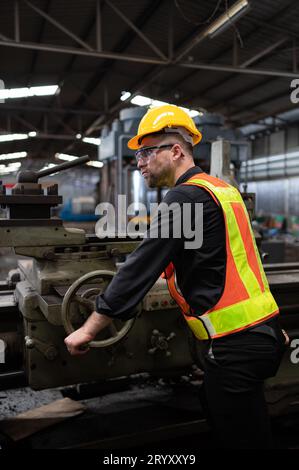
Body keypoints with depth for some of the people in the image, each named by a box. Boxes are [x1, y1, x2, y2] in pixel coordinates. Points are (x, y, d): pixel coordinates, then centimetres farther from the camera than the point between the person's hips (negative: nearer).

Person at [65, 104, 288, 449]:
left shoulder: (187, 196, -16)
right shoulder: (222, 189, 14)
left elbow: (140, 267, -19)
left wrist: (88, 330, -12)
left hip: (235, 343, -9)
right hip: (261, 331, 10)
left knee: (237, 438, 7)